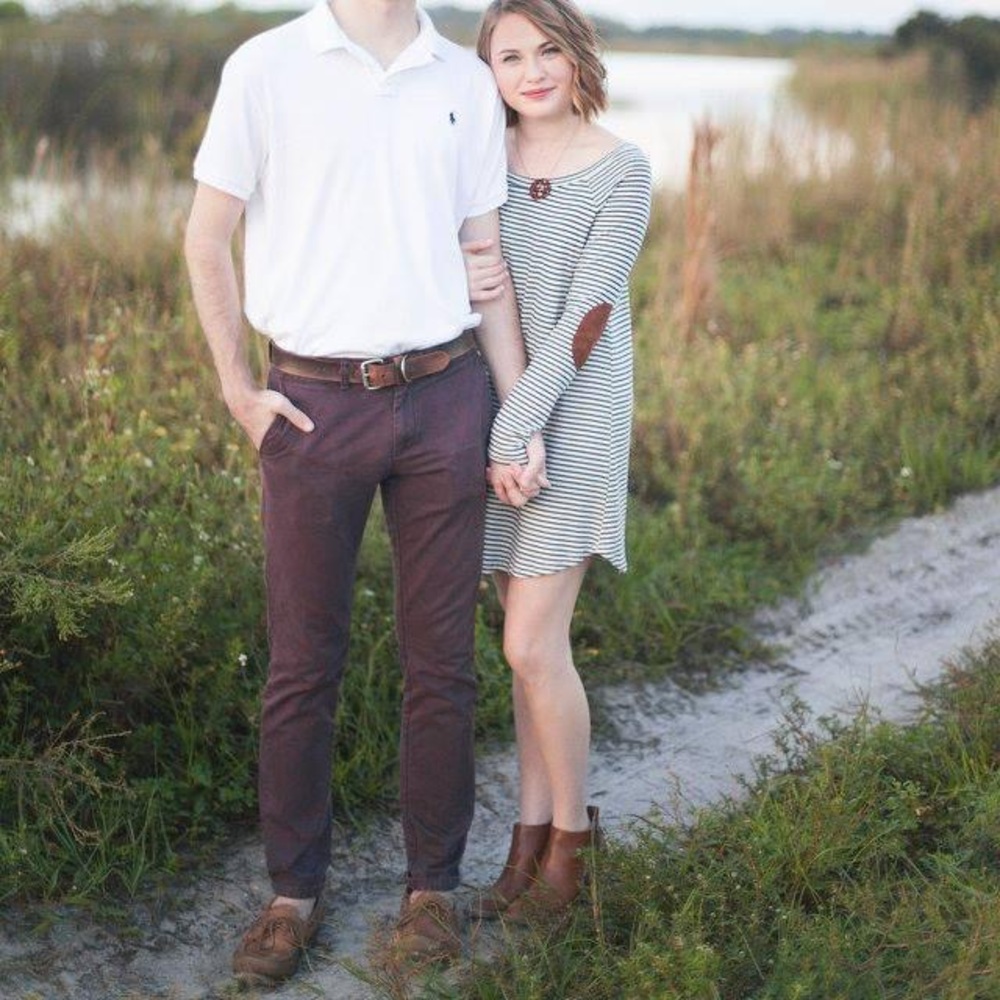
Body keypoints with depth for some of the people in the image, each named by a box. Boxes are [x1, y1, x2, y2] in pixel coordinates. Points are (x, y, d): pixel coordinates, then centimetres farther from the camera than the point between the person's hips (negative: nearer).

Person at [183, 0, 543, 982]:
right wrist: (238, 391, -3)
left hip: (443, 396, 2)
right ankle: (294, 891, 20)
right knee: (303, 661, 5)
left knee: (440, 658, 7)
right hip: (313, 402, -2)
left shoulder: (466, 82, 9)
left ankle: (432, 884, 21)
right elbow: (207, 238, 4)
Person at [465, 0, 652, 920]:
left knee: (533, 646, -7)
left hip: (573, 416, -4)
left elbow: (588, 313, -15)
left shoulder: (623, 171, -8)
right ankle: (533, 832, 21)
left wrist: (517, 431, -19)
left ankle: (573, 831, 13)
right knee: (531, 639, 10)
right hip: (495, 410, 5)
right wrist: (460, 282, -13)